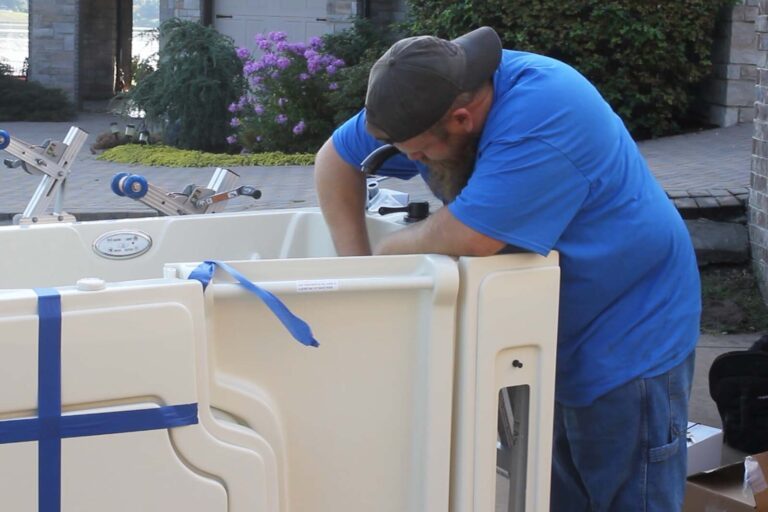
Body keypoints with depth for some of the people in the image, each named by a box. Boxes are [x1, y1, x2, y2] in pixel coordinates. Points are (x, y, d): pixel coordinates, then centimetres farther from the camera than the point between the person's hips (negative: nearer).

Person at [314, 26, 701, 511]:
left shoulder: (541, 116, -33)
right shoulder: (433, 93, -9)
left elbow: (457, 242, -36)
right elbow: (336, 160, 4)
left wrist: (380, 256, -16)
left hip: (630, 336, -8)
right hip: (549, 339, 8)